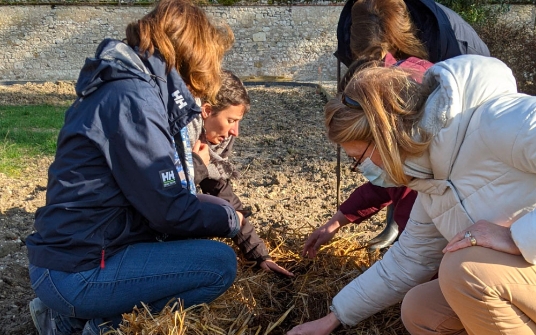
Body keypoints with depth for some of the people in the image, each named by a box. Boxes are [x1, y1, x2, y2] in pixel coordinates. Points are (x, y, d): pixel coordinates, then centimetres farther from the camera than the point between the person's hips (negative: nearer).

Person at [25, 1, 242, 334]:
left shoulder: (127, 85, 10)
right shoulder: (132, 100, -20)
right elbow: (171, 213, -18)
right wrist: (230, 219, 0)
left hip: (75, 251, 9)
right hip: (76, 273, -9)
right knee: (220, 264, -11)